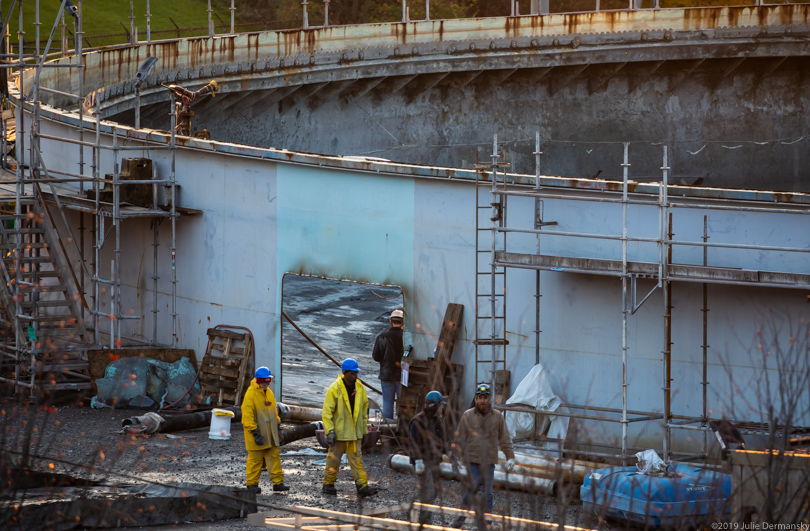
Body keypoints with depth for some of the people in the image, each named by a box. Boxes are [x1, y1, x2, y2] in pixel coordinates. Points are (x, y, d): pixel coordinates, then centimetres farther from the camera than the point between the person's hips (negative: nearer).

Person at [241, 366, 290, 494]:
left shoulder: (269, 393, 10)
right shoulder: (251, 394, -14)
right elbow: (247, 415, -18)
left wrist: (277, 425, 21)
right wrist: (255, 433, -21)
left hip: (270, 434, 7)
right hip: (257, 433, -7)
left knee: (274, 457, 4)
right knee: (255, 459, 2)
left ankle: (278, 483, 6)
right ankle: (252, 484, 12)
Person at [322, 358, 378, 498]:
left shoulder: (360, 388, 4)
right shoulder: (335, 389, -12)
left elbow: (364, 411, 14)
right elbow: (327, 411, -12)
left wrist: (364, 431, 15)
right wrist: (329, 431, -18)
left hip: (355, 432, 4)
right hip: (338, 432, -4)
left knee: (357, 459, -1)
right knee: (334, 458, 5)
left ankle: (362, 486, -5)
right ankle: (328, 484, 19)